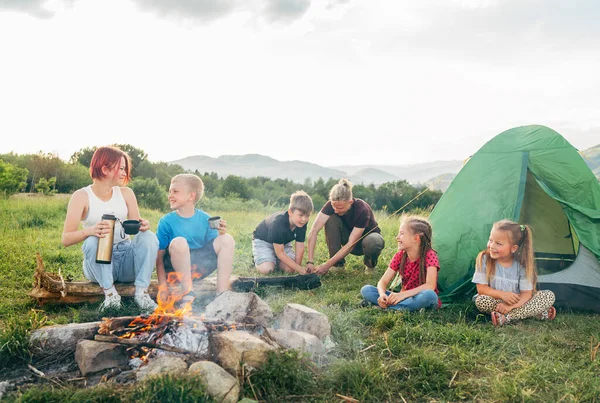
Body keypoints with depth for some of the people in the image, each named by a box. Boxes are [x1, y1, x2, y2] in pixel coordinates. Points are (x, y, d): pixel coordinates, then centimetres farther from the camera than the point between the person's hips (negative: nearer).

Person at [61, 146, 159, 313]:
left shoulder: (126, 193, 7)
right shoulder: (81, 196, -4)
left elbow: (136, 226, 1)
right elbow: (66, 239, -12)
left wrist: (143, 225, -25)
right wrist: (89, 230, -33)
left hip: (126, 258, 3)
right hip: (98, 261, -3)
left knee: (149, 237, -23)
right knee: (93, 241, -32)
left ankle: (142, 292, -26)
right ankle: (110, 293, -25)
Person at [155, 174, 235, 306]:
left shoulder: (204, 218, 2)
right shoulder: (166, 222, -6)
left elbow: (213, 247, 4)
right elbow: (159, 256, -7)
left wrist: (221, 234, -17)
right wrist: (162, 285, -13)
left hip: (199, 267, 3)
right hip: (176, 268, -3)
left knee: (227, 240, -14)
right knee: (179, 242, -33)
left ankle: (222, 294, -15)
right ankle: (187, 295, -22)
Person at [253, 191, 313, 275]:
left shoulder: (302, 223, -22)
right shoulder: (278, 223, -39)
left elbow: (300, 247, -16)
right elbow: (280, 253, -34)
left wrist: (297, 267, -22)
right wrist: (300, 269, -35)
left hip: (283, 242, 5)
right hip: (263, 240, -5)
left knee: (290, 269, -16)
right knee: (266, 269, -27)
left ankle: (274, 259, 14)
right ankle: (257, 258, 7)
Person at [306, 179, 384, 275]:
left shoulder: (362, 210, -34)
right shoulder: (332, 205, -23)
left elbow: (351, 244, -34)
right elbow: (314, 231, -30)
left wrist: (327, 265, -37)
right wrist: (310, 262, -39)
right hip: (348, 236, 3)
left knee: (374, 242, -40)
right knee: (331, 220, -27)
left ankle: (370, 263, -4)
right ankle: (338, 264, -14)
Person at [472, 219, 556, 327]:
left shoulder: (522, 264, -11)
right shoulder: (484, 259, -14)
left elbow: (526, 293, -14)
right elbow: (481, 288, -13)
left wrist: (510, 306, -31)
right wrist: (502, 294, -30)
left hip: (516, 302, 2)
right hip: (496, 301, -1)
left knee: (549, 296, -16)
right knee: (481, 301, -34)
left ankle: (505, 317, -28)